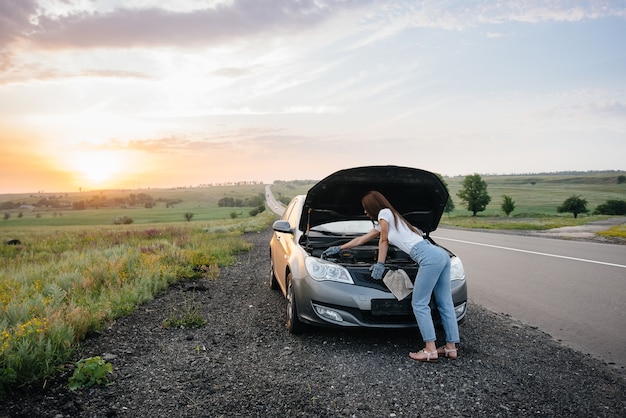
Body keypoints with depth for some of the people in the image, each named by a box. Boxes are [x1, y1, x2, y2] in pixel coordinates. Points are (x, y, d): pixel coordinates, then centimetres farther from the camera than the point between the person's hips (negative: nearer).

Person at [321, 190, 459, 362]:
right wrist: (339, 248, 45)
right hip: (441, 254, 10)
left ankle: (430, 350, -6)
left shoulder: (385, 213, 4)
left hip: (429, 257, -10)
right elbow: (362, 239, 38)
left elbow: (383, 241, 8)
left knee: (419, 304, -7)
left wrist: (380, 264, 18)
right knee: (445, 304, 9)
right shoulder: (381, 224, 31)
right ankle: (451, 348, 14)